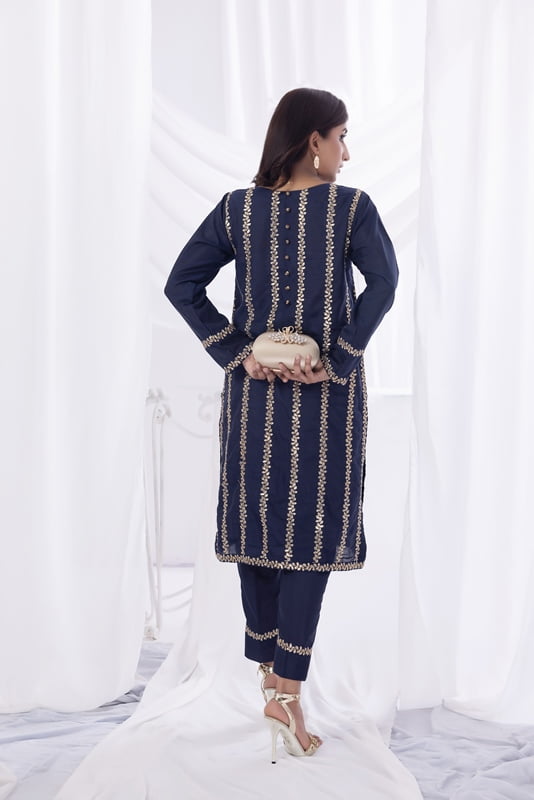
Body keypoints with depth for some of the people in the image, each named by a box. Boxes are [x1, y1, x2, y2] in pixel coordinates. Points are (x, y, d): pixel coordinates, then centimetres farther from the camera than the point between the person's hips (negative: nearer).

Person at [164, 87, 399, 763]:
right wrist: (338, 362, -16)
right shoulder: (351, 207, -5)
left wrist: (236, 353, -4)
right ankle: (287, 690, -3)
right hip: (327, 397, -3)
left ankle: (268, 669, 27)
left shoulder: (237, 209, 3)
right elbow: (383, 283, -20)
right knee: (313, 528, 1)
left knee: (258, 520, 13)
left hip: (254, 390, 3)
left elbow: (181, 284, -5)